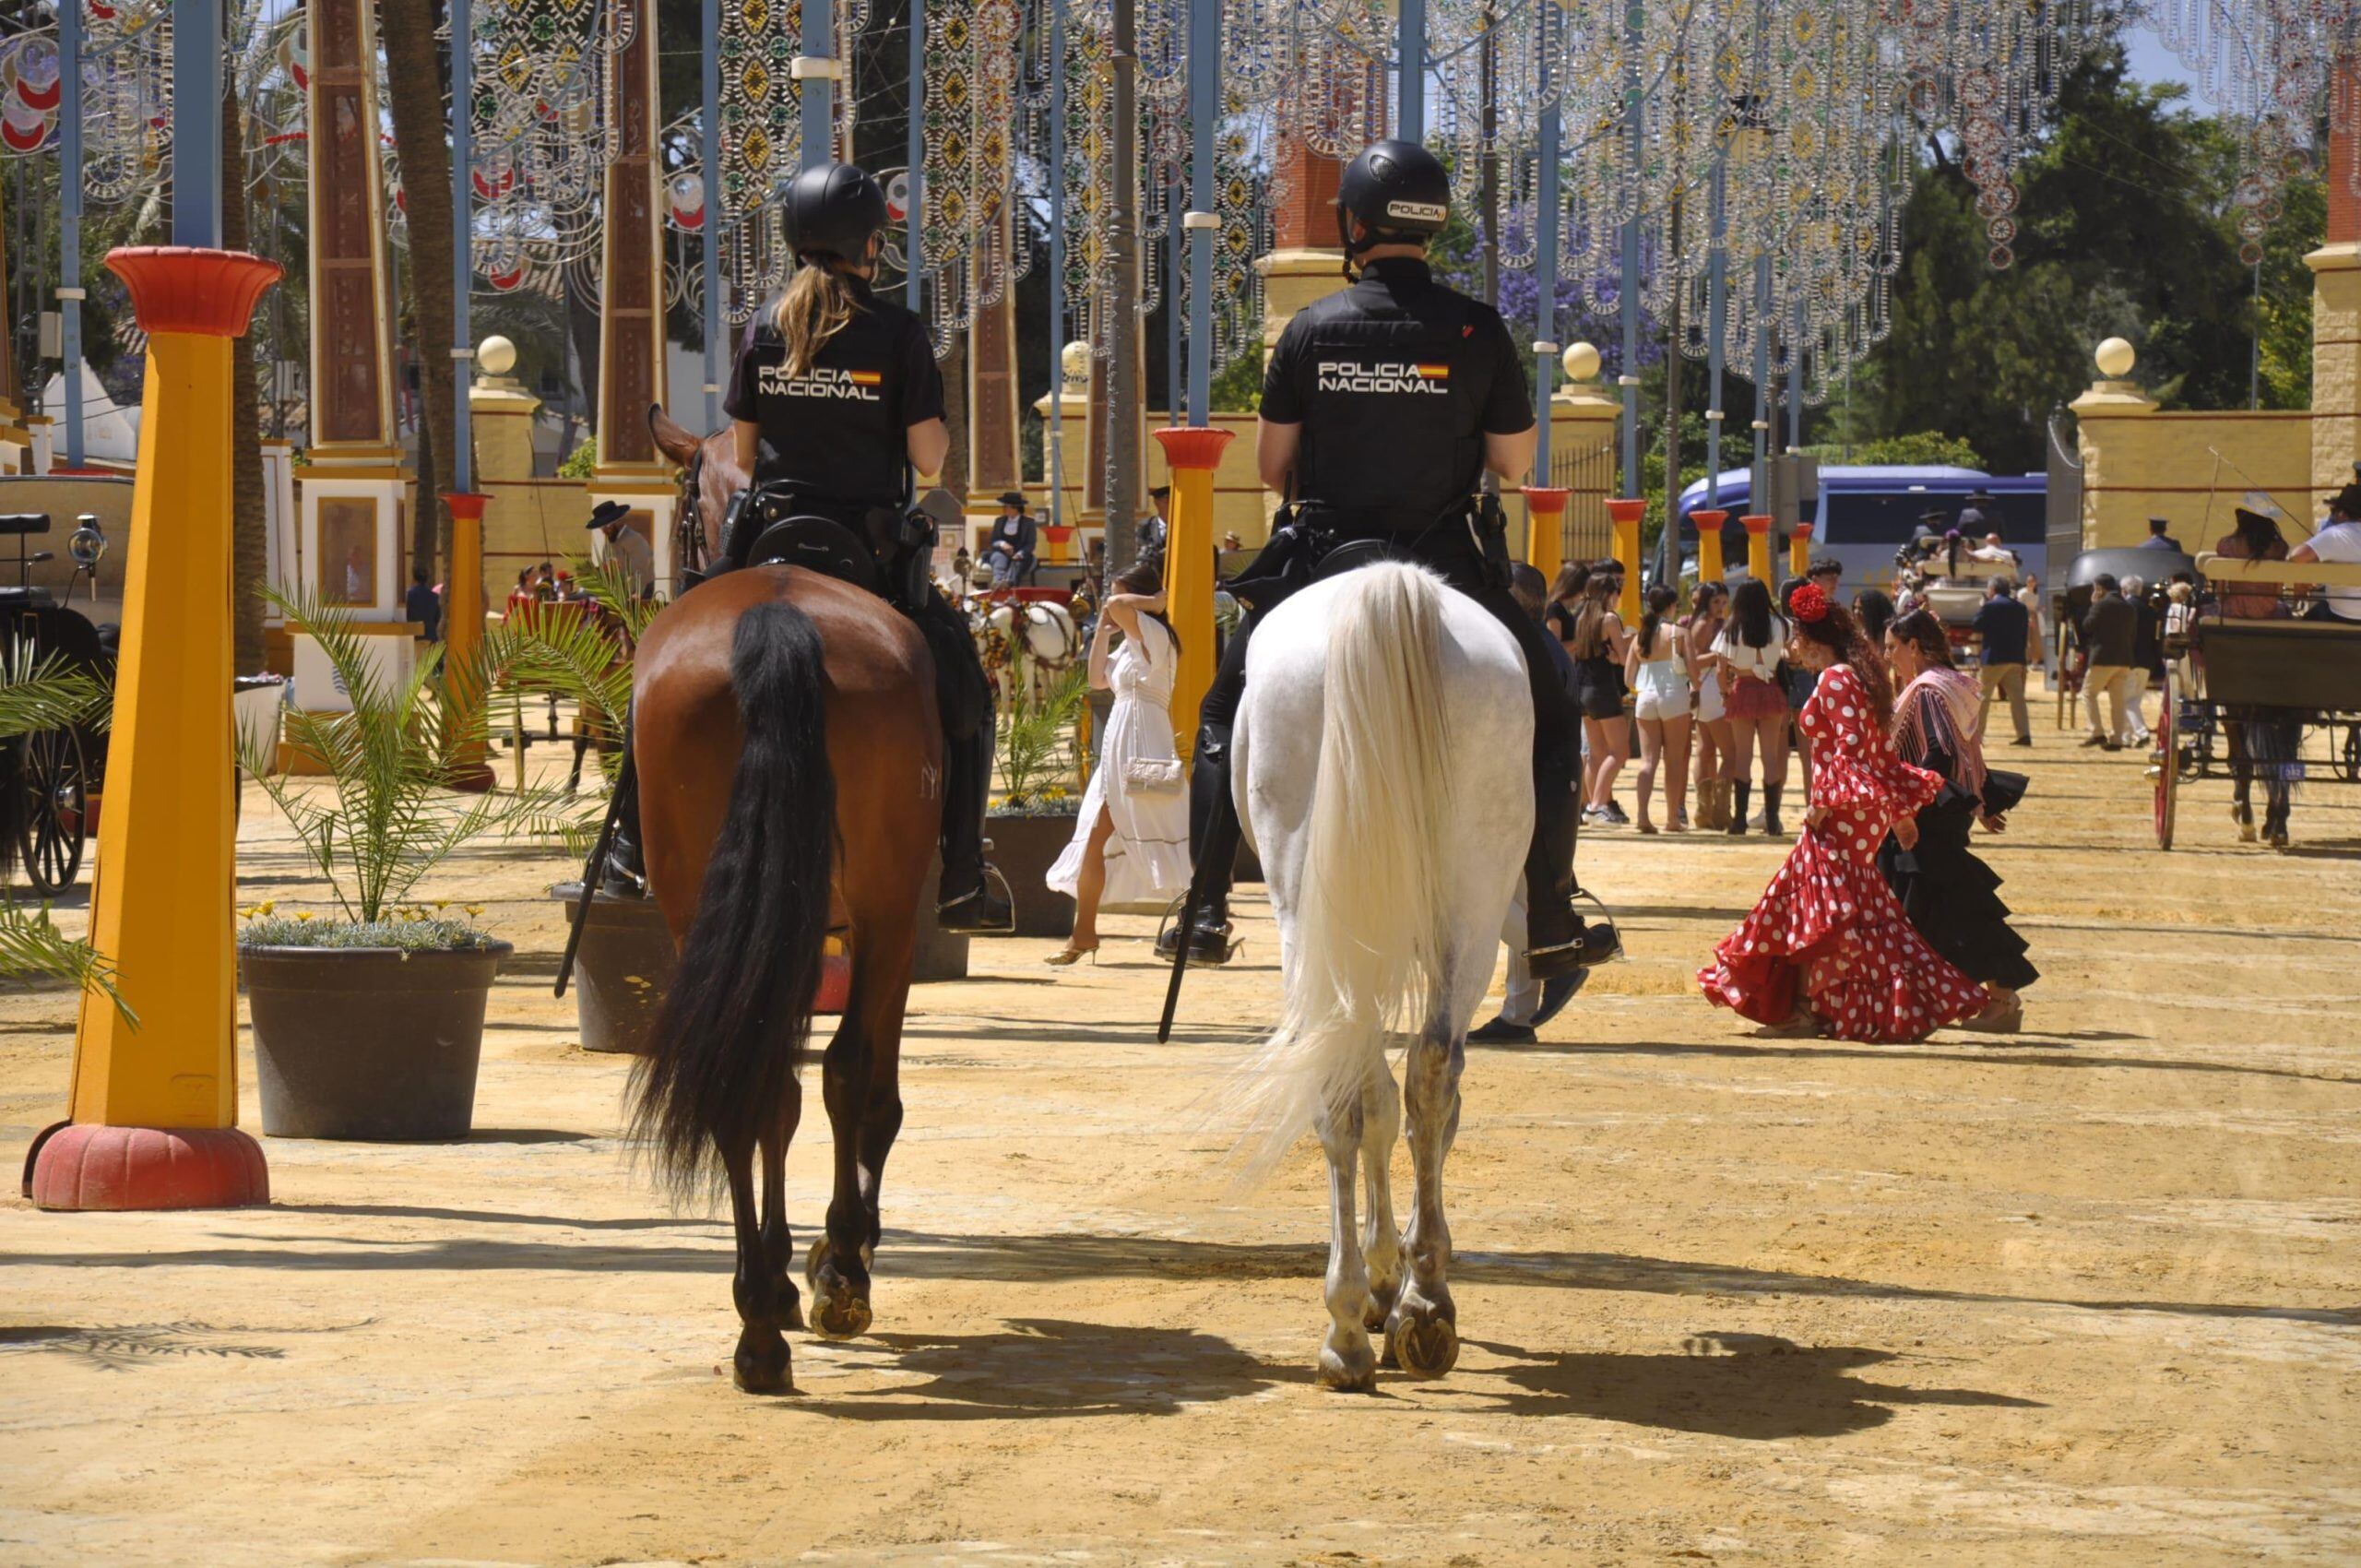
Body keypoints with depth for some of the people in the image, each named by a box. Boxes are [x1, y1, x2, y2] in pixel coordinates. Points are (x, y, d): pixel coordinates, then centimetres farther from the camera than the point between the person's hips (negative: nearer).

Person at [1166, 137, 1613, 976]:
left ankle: (1205, 913, 16)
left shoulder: (1312, 329, -6)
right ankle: (1550, 928, 11)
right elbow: (1515, 463, -3)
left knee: (1225, 720, 21)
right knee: (1547, 728, 16)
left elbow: (1270, 465, 1)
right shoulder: (1478, 330, -9)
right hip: (1450, 572, -1)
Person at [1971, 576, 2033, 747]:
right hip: (2016, 658, 5)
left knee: (1982, 695, 3)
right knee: (2016, 696, 5)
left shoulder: (1990, 607, -9)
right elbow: (2025, 634, 12)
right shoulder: (2021, 608, 10)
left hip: (1994, 658, -5)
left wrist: (1979, 609, 9)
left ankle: (1976, 734, 2)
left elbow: (1976, 627, -4)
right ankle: (2024, 734, -3)